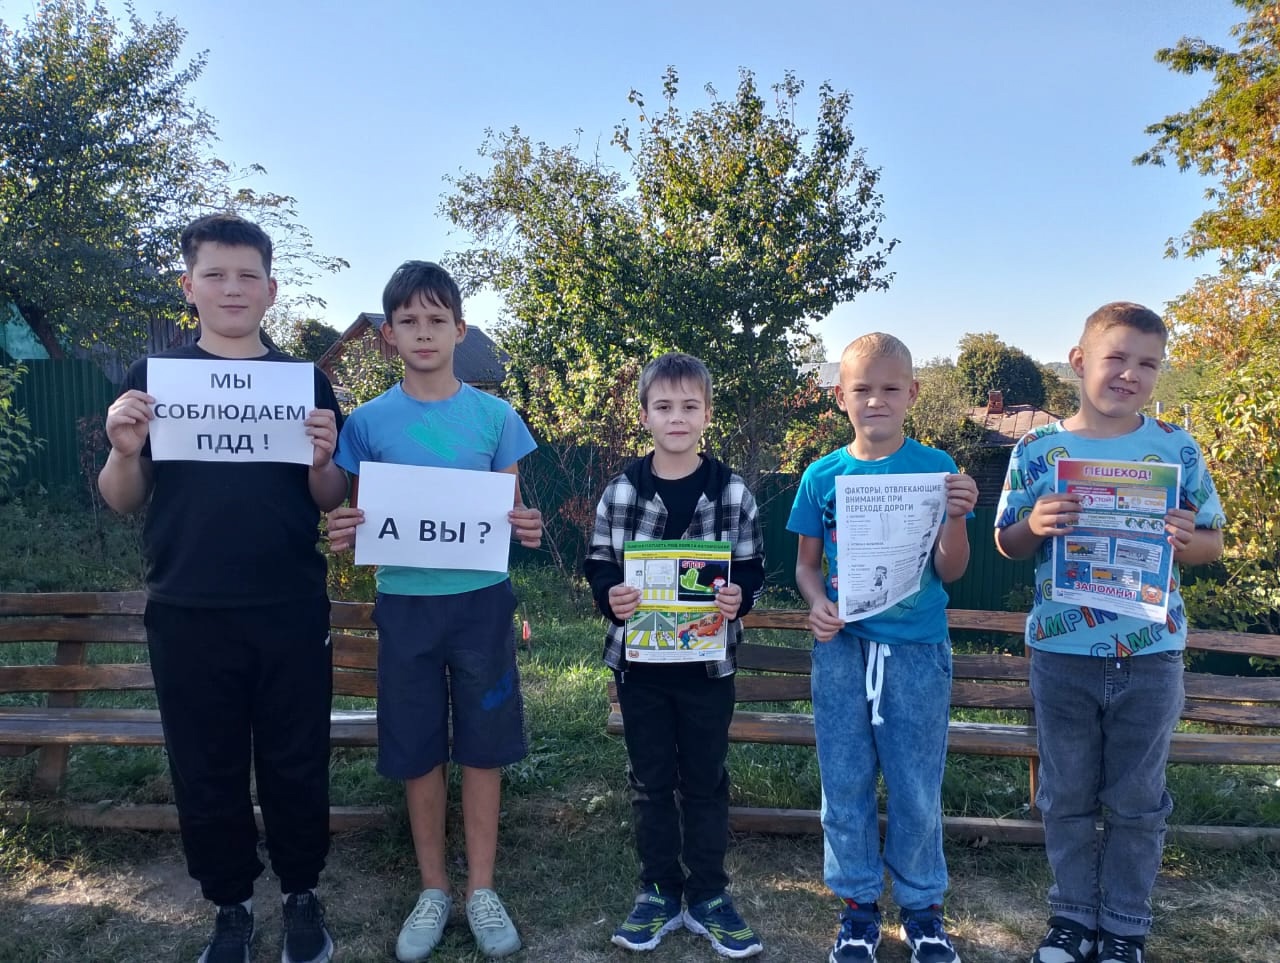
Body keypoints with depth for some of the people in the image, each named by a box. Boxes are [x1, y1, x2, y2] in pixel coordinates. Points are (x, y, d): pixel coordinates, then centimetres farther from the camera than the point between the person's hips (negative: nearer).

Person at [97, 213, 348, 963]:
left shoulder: (306, 380, 4)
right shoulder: (152, 375, 5)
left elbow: (330, 502, 6)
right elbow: (123, 502, 6)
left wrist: (325, 459, -15)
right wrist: (125, 452, -14)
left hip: (291, 613, 0)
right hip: (188, 615, 1)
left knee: (297, 763, 7)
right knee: (206, 771, 10)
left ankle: (303, 895, 28)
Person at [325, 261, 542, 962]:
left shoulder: (493, 415, 1)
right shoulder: (368, 422, 1)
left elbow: (512, 511, 6)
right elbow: (356, 520, 6)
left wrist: (527, 531, -16)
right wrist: (342, 537, -16)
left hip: (480, 600, 0)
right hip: (405, 603, 1)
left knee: (483, 747, 7)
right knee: (418, 752, 10)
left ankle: (482, 890, 25)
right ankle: (433, 890, 28)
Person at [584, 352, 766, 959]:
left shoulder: (733, 493, -3)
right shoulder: (621, 492, -3)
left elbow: (753, 570, 2)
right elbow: (597, 566, 3)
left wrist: (739, 599, -18)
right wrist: (610, 598, -17)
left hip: (708, 660, 0)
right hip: (639, 659, 1)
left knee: (706, 780, 11)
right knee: (650, 780, 13)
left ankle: (707, 897, 28)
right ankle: (659, 892, 29)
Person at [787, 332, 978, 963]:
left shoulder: (936, 468, -3)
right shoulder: (822, 476, 1)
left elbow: (950, 570, -4)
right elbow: (806, 563, 8)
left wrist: (955, 517, -21)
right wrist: (817, 603, -12)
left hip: (917, 646, -1)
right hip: (842, 645, 2)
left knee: (916, 786, 9)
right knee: (845, 782, 11)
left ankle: (922, 906, 31)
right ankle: (857, 905, 30)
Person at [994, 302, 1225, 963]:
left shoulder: (1177, 448, -2)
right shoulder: (1036, 450, -3)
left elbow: (1212, 542, 4)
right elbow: (1007, 544, 3)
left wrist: (1186, 540, -18)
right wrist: (1035, 525, -18)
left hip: (1151, 654, 0)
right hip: (1061, 653, 0)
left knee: (1137, 802, 13)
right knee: (1066, 796, 14)